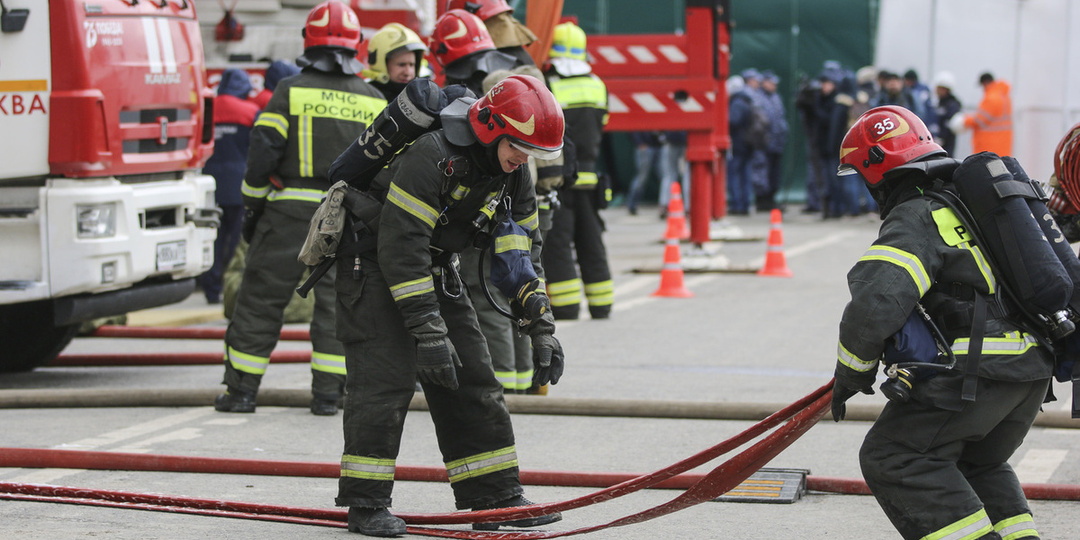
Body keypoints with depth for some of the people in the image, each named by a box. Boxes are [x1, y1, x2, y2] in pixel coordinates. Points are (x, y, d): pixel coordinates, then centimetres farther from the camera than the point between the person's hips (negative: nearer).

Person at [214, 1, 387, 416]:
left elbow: (262, 156, -6)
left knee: (260, 299, 5)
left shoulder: (290, 92, -3)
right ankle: (327, 393, 5)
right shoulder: (374, 102, 6)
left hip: (290, 211, -2)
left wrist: (251, 208, 4)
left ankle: (241, 390, 8)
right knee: (336, 302, 8)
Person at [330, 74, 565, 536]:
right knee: (385, 381, -16)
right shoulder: (430, 156, -29)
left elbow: (522, 252, 8)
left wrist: (541, 331, 3)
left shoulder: (511, 174, -2)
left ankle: (496, 498, 10)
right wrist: (428, 333, -31)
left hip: (437, 272, 8)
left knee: (474, 381, 4)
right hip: (373, 267, -8)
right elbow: (401, 248, -31)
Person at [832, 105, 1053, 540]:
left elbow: (875, 304, -22)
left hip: (980, 370, -9)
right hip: (1034, 368, 9)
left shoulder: (915, 220, -10)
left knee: (891, 458, -2)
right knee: (977, 464, 26)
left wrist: (851, 374, -6)